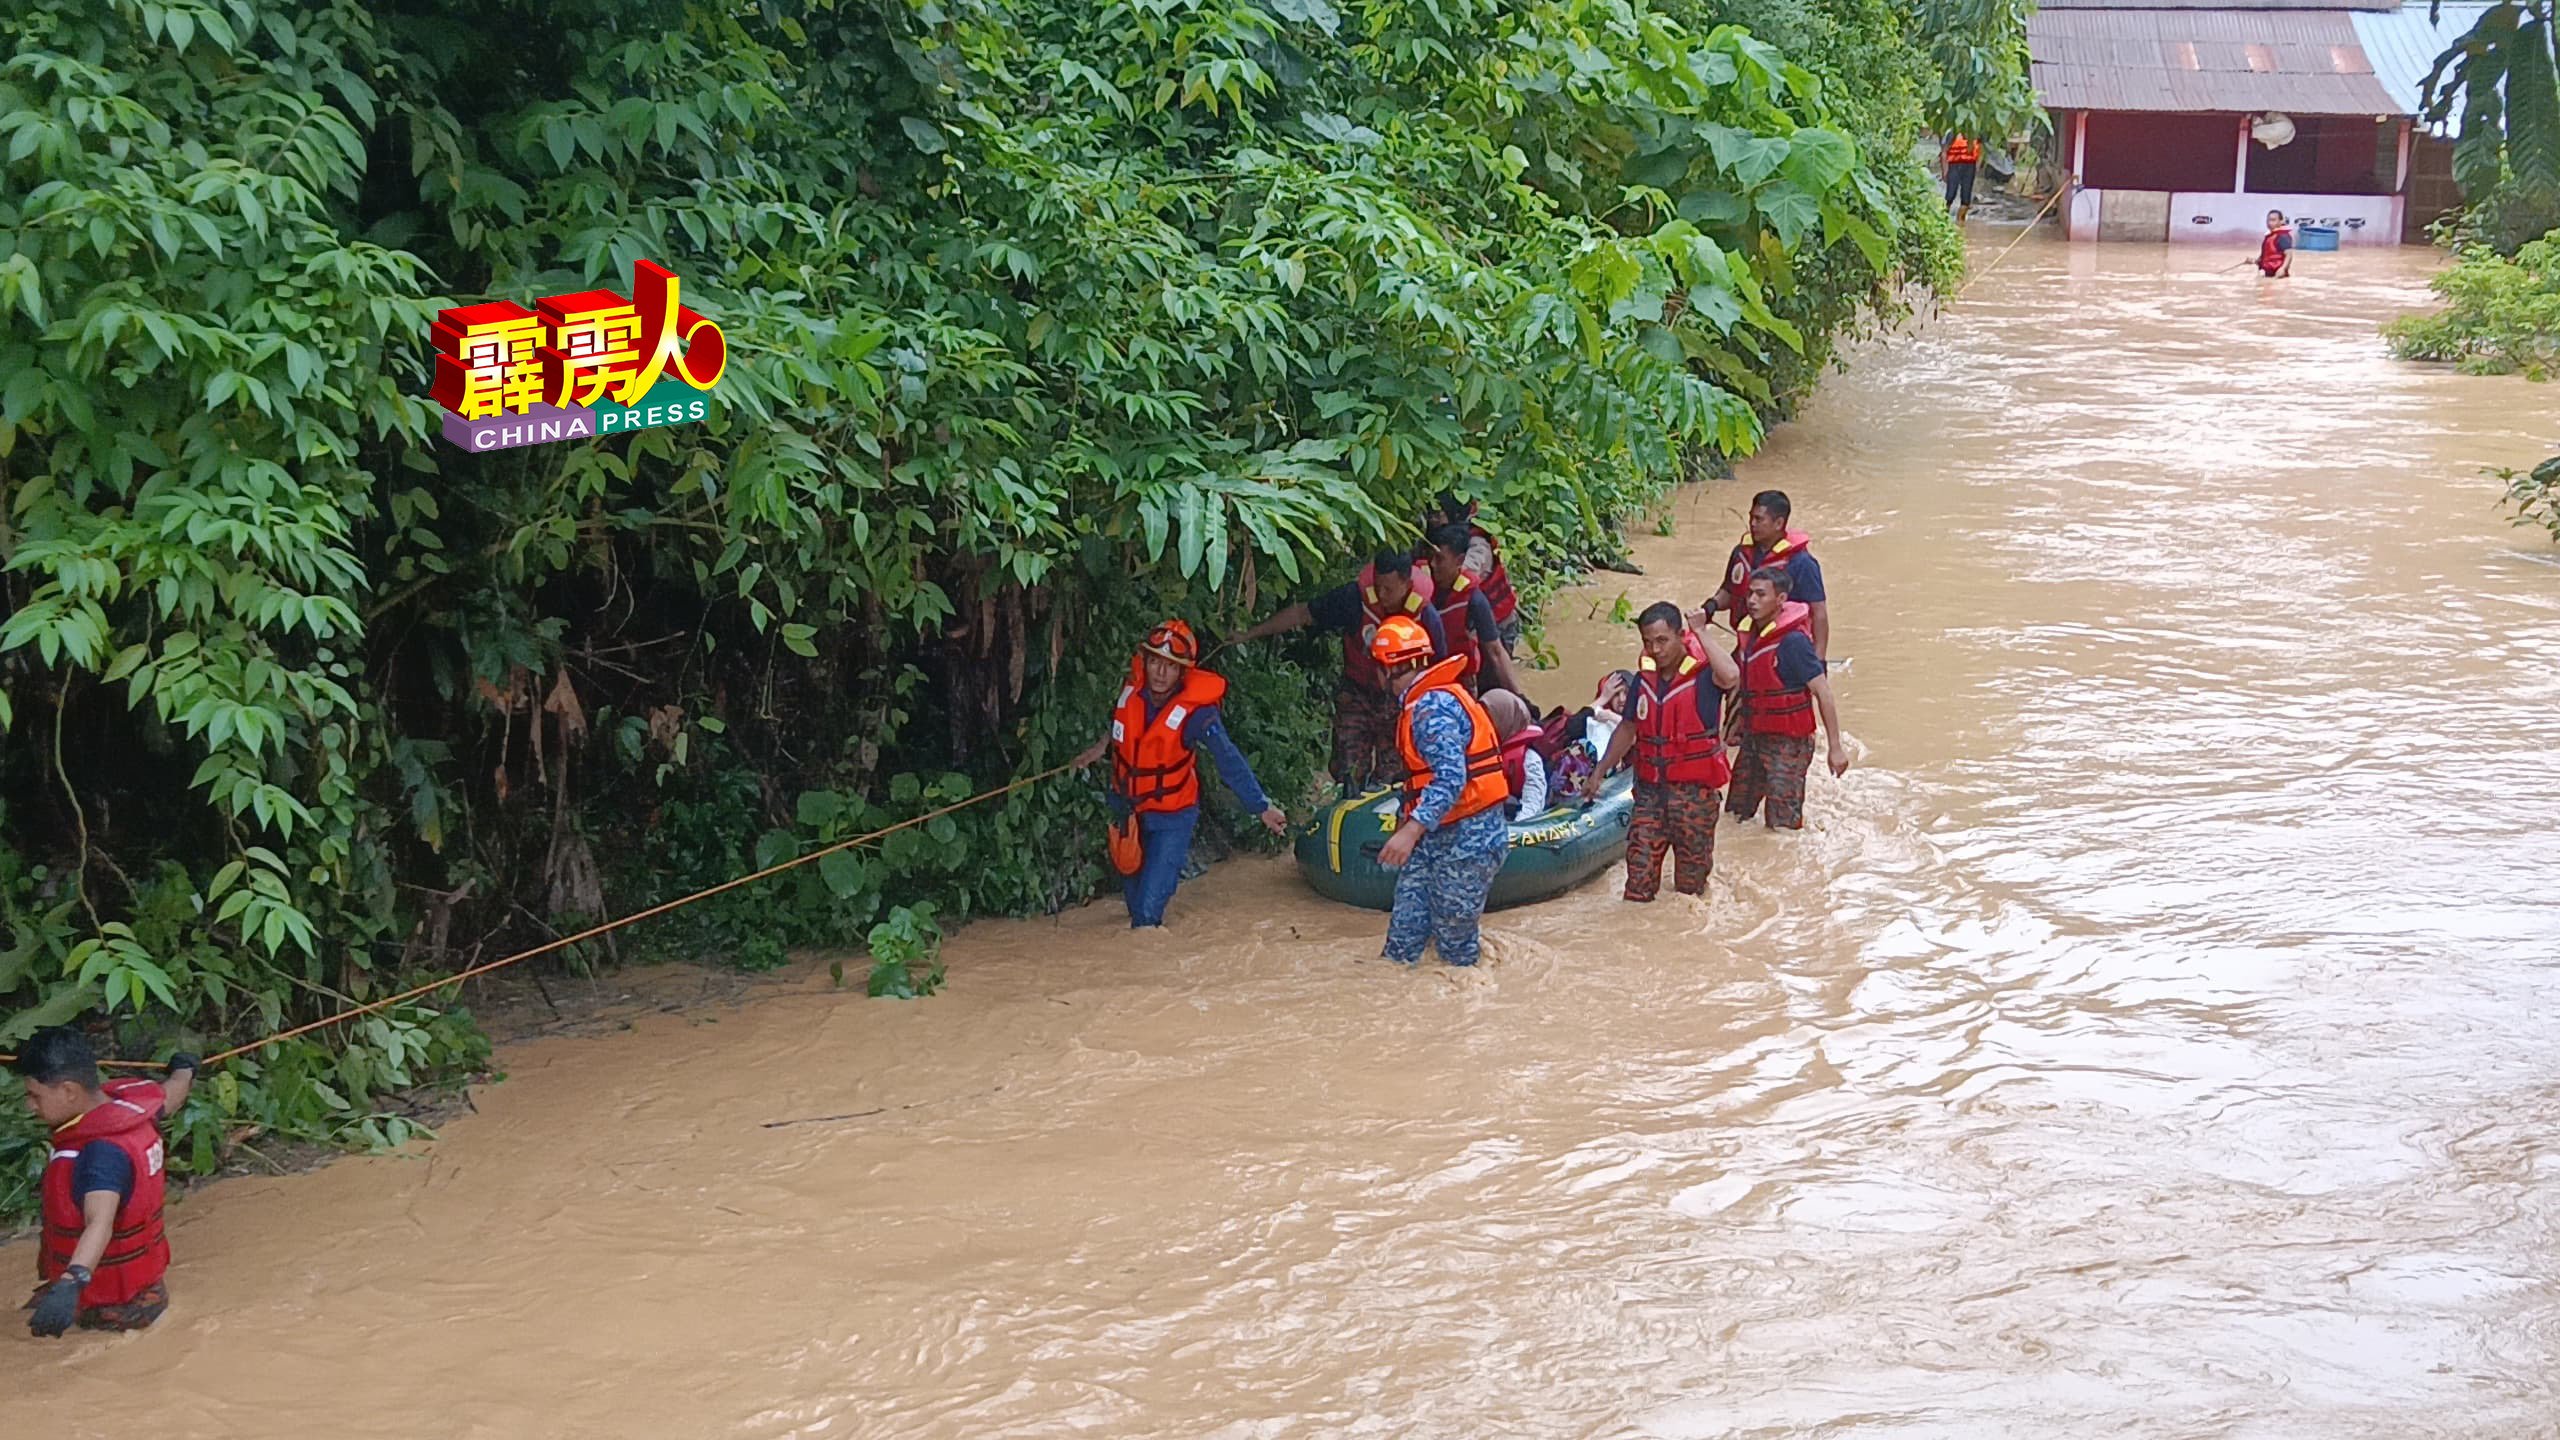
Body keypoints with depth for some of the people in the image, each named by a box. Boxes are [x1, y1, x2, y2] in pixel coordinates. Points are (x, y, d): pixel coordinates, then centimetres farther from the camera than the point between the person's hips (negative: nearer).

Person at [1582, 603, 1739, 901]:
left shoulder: (1703, 674, -12)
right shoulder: (1644, 678, 7)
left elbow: (1730, 676, -38)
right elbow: (1628, 730, 20)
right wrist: (1598, 773, 25)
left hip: (1693, 790, -5)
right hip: (1650, 788, 5)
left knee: (1690, 887, 8)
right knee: (1638, 884, 1)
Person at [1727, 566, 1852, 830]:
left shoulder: (1793, 641, -20)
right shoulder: (1748, 634, 3)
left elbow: (1823, 693, -19)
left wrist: (1836, 747, -19)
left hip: (1787, 742, -8)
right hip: (1752, 738, 8)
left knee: (1782, 823, -6)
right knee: (1735, 814, 14)